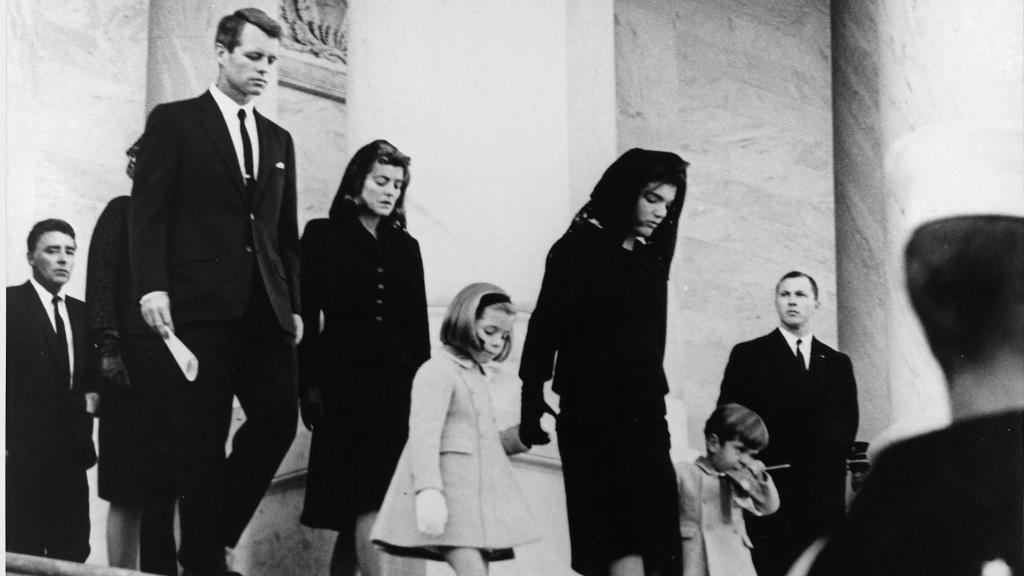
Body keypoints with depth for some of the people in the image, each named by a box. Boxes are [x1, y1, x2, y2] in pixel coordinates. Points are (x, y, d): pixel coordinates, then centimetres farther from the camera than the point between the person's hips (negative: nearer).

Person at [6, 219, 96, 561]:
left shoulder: (81, 312, 15)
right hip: (23, 454, -5)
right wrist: (7, 443, -13)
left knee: (73, 552, 3)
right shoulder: (10, 303, -3)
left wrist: (85, 437, 6)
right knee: (24, 558, -5)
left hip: (72, 455, 6)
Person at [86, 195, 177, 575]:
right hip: (133, 362, -4)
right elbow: (101, 277, -1)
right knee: (129, 494, -6)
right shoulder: (123, 210, 9)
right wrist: (107, 347, -13)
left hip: (181, 362, 4)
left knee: (165, 491, 0)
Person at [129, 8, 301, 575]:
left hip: (265, 309, 5)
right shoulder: (173, 122, 4)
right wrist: (152, 286, -15)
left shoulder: (278, 139, 20)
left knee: (278, 418, -1)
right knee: (203, 434, -2)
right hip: (200, 304, -5)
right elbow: (148, 210, -4)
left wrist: (295, 305, 13)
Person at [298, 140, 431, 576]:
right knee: (368, 503, -11)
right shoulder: (323, 236, 4)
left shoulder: (405, 247, 16)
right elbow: (305, 315, -3)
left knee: (361, 505, 3)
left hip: (396, 383, 4)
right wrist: (310, 385, -10)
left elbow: (418, 327, 14)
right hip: (344, 379, -4)